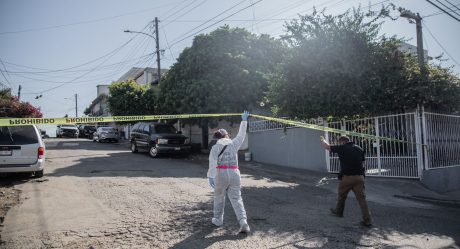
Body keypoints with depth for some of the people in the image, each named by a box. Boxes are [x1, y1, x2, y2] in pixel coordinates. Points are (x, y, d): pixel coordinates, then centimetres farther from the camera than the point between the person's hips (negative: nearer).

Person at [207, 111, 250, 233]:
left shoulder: (215, 147, 2)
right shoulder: (234, 144, 10)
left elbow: (212, 163, -9)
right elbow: (241, 135, 25)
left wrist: (210, 177, -14)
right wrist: (244, 120, 34)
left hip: (221, 174, -2)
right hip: (234, 174, 2)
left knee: (219, 197, 18)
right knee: (236, 199, 2)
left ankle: (218, 220, 30)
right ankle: (243, 222, -11)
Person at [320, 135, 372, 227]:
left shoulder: (341, 148, -5)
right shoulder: (359, 149, 9)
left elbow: (327, 146, 6)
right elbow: (362, 160, 15)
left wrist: (323, 140, 25)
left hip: (347, 177, -3)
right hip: (359, 177, 4)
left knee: (342, 196, 18)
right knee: (361, 198, 3)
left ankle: (338, 212, 37)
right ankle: (367, 220, -1)